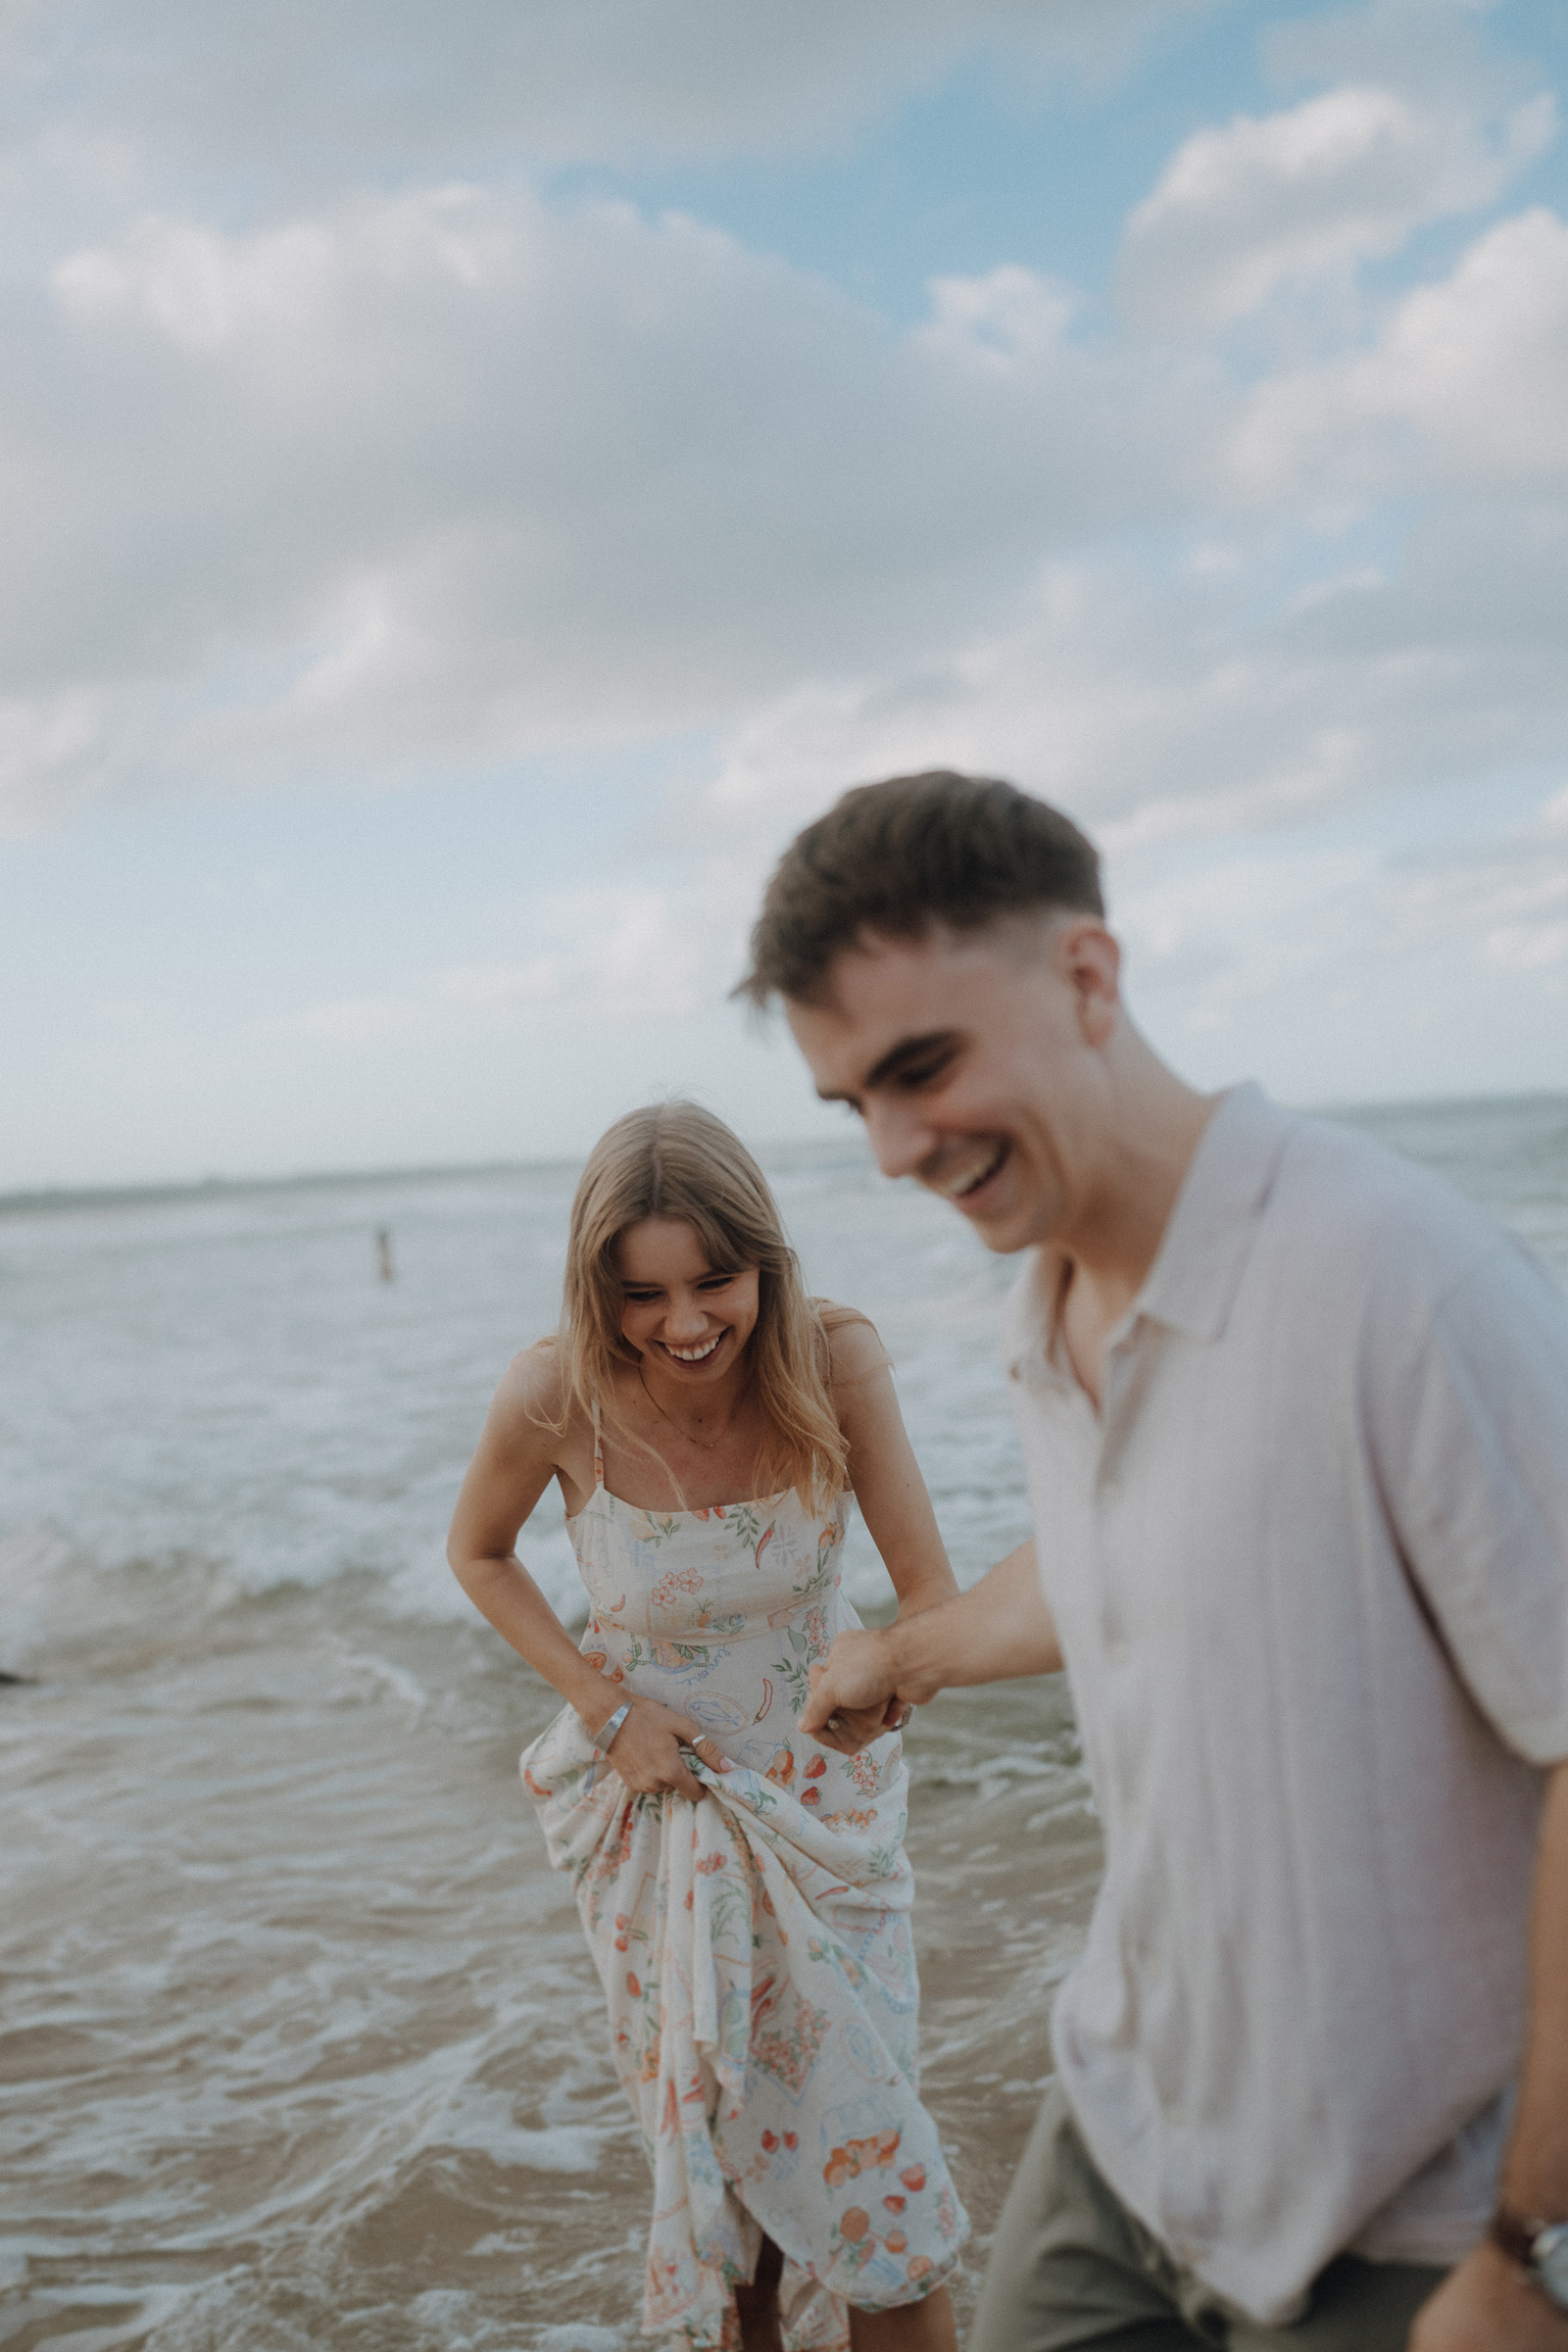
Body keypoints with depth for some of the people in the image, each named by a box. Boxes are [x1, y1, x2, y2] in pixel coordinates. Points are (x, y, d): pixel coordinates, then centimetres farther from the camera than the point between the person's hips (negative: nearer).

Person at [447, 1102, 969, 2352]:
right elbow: (479, 1554, -3)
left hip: (824, 1791, 0)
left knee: (865, 2141, 5)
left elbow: (930, 1588, -16)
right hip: (658, 1796, 0)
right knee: (708, 2139, 13)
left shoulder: (833, 1357, -23)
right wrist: (604, 1705, -13)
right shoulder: (555, 1398, -24)